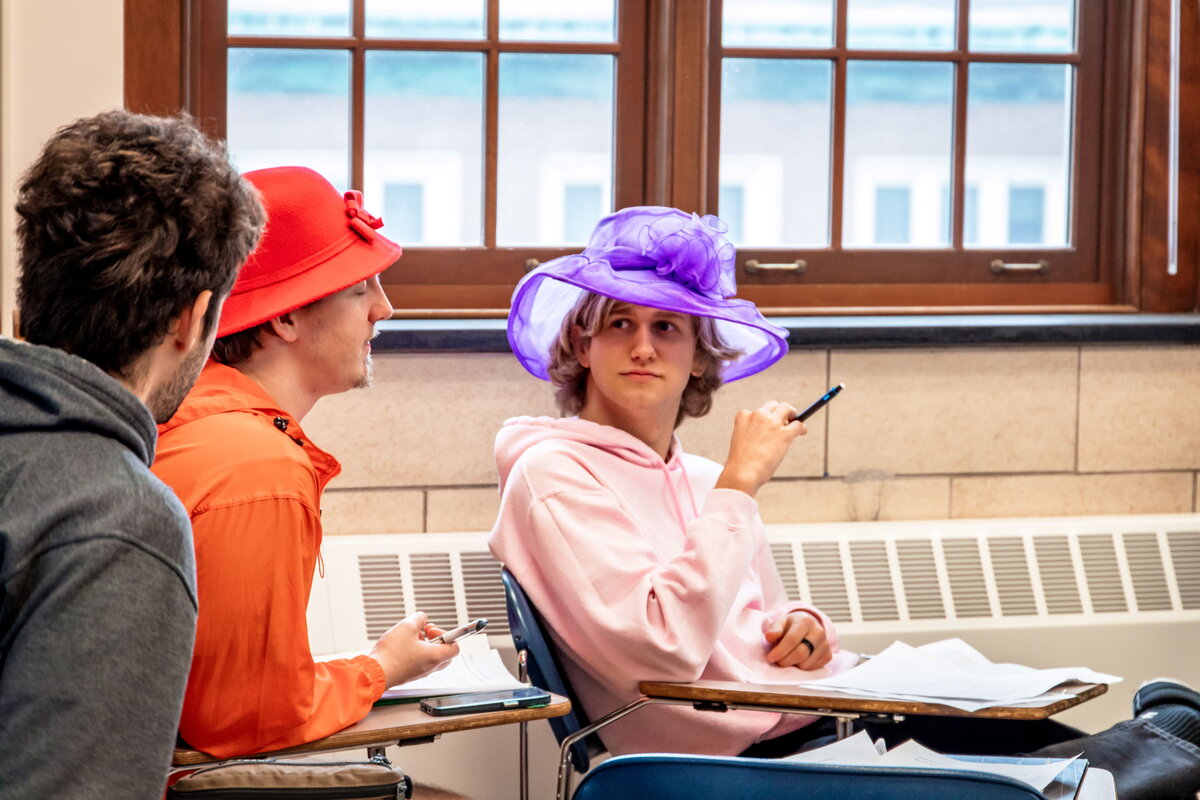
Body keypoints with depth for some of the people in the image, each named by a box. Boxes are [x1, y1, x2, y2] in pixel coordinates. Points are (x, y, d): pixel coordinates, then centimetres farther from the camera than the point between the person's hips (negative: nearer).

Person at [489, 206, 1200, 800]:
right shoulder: (554, 476, -4)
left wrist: (803, 629, 6)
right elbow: (662, 650, -19)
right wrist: (741, 483, -15)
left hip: (830, 715, 8)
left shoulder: (703, 481, 22)